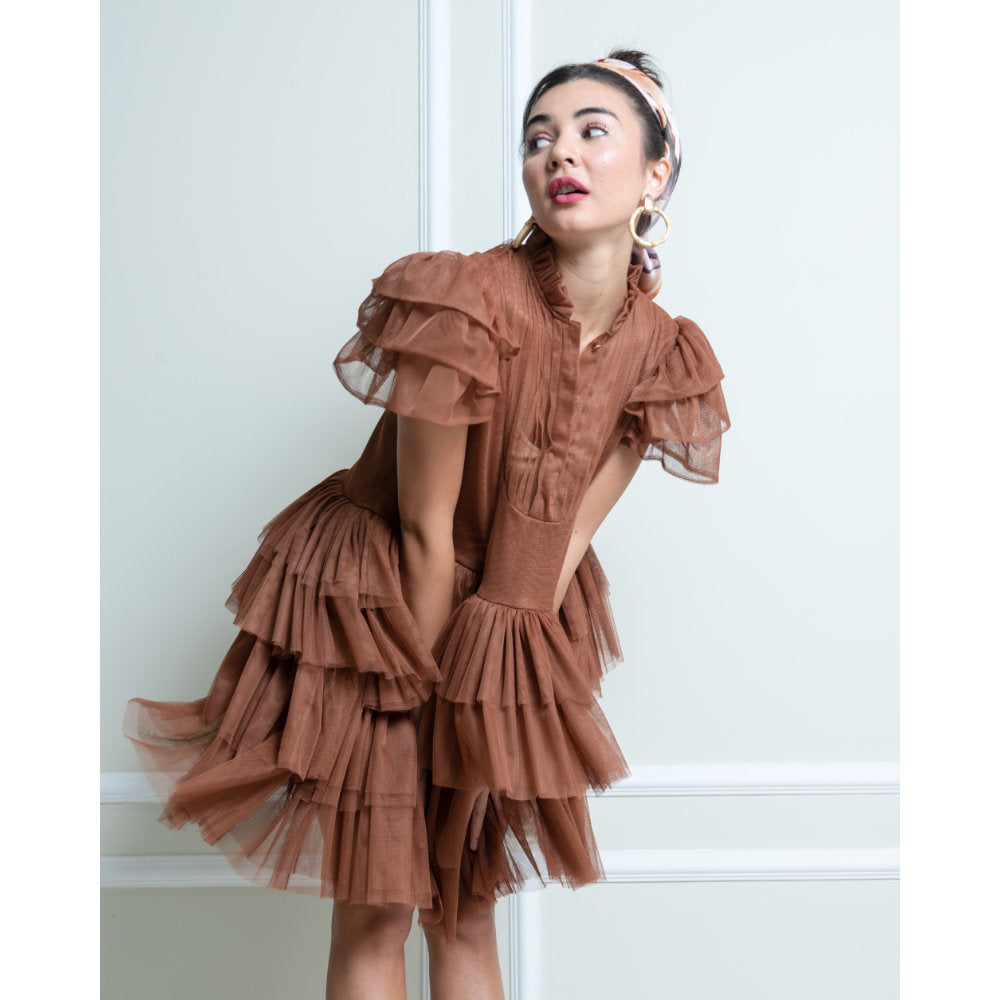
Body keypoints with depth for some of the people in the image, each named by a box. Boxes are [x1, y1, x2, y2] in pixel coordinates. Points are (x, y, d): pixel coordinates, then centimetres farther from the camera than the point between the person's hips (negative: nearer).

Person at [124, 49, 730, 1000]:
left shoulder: (661, 352, -9)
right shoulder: (469, 301, -26)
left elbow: (571, 529, -5)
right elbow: (424, 525, -19)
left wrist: (500, 666, -7)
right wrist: (438, 674, -9)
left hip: (515, 630, 5)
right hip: (374, 609, -4)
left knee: (470, 908, 14)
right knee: (376, 911, 2)